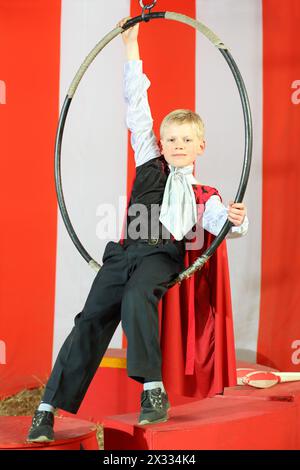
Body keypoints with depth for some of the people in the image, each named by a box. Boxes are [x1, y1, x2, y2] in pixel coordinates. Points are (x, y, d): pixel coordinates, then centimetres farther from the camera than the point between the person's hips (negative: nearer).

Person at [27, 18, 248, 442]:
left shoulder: (204, 196, 17)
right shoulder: (150, 162, 20)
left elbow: (221, 221, -2)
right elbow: (137, 107, 18)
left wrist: (236, 220, -28)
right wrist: (131, 45, 16)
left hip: (163, 255, -2)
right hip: (125, 251, 2)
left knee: (136, 299, -33)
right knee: (92, 319, -9)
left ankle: (153, 390, -28)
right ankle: (49, 408, -8)